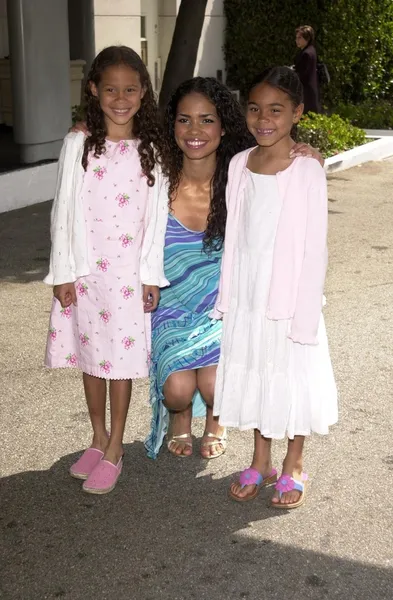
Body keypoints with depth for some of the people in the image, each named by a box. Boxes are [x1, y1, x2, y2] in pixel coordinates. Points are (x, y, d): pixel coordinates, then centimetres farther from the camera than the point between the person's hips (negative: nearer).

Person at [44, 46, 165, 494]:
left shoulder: (151, 149, -2)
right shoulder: (79, 143, -3)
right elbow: (64, 210, -2)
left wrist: (153, 276, -3)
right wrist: (62, 272, -5)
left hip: (130, 269, -1)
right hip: (85, 268, 1)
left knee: (122, 357, 6)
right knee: (90, 354, 13)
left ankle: (114, 450, 20)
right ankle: (98, 439, 31)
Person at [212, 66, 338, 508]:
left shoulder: (307, 172, -14)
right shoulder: (239, 165, 1)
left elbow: (314, 249, -14)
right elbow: (233, 237, 7)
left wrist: (305, 317, -14)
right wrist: (227, 297, 7)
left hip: (289, 297, -5)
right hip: (247, 297, 5)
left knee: (292, 379, 9)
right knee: (253, 376, 15)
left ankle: (293, 468, 29)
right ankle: (260, 463, 34)